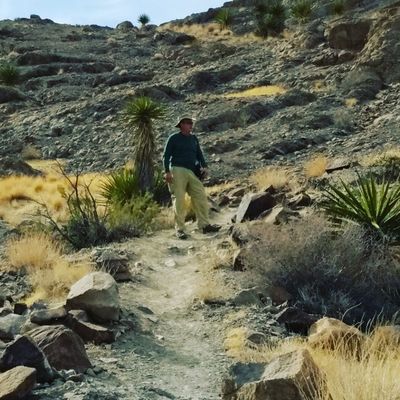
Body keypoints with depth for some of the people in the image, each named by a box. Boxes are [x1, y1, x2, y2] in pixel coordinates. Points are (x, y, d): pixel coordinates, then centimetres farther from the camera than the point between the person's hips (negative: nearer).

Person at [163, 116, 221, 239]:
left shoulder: (194, 139, 21)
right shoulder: (173, 138, 6)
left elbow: (199, 154, 21)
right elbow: (166, 156, 2)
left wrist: (204, 166, 2)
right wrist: (167, 172, -11)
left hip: (191, 172, 5)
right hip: (177, 170, -5)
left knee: (201, 196, -6)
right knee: (179, 199, -6)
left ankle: (204, 225, -3)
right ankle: (180, 229, -2)